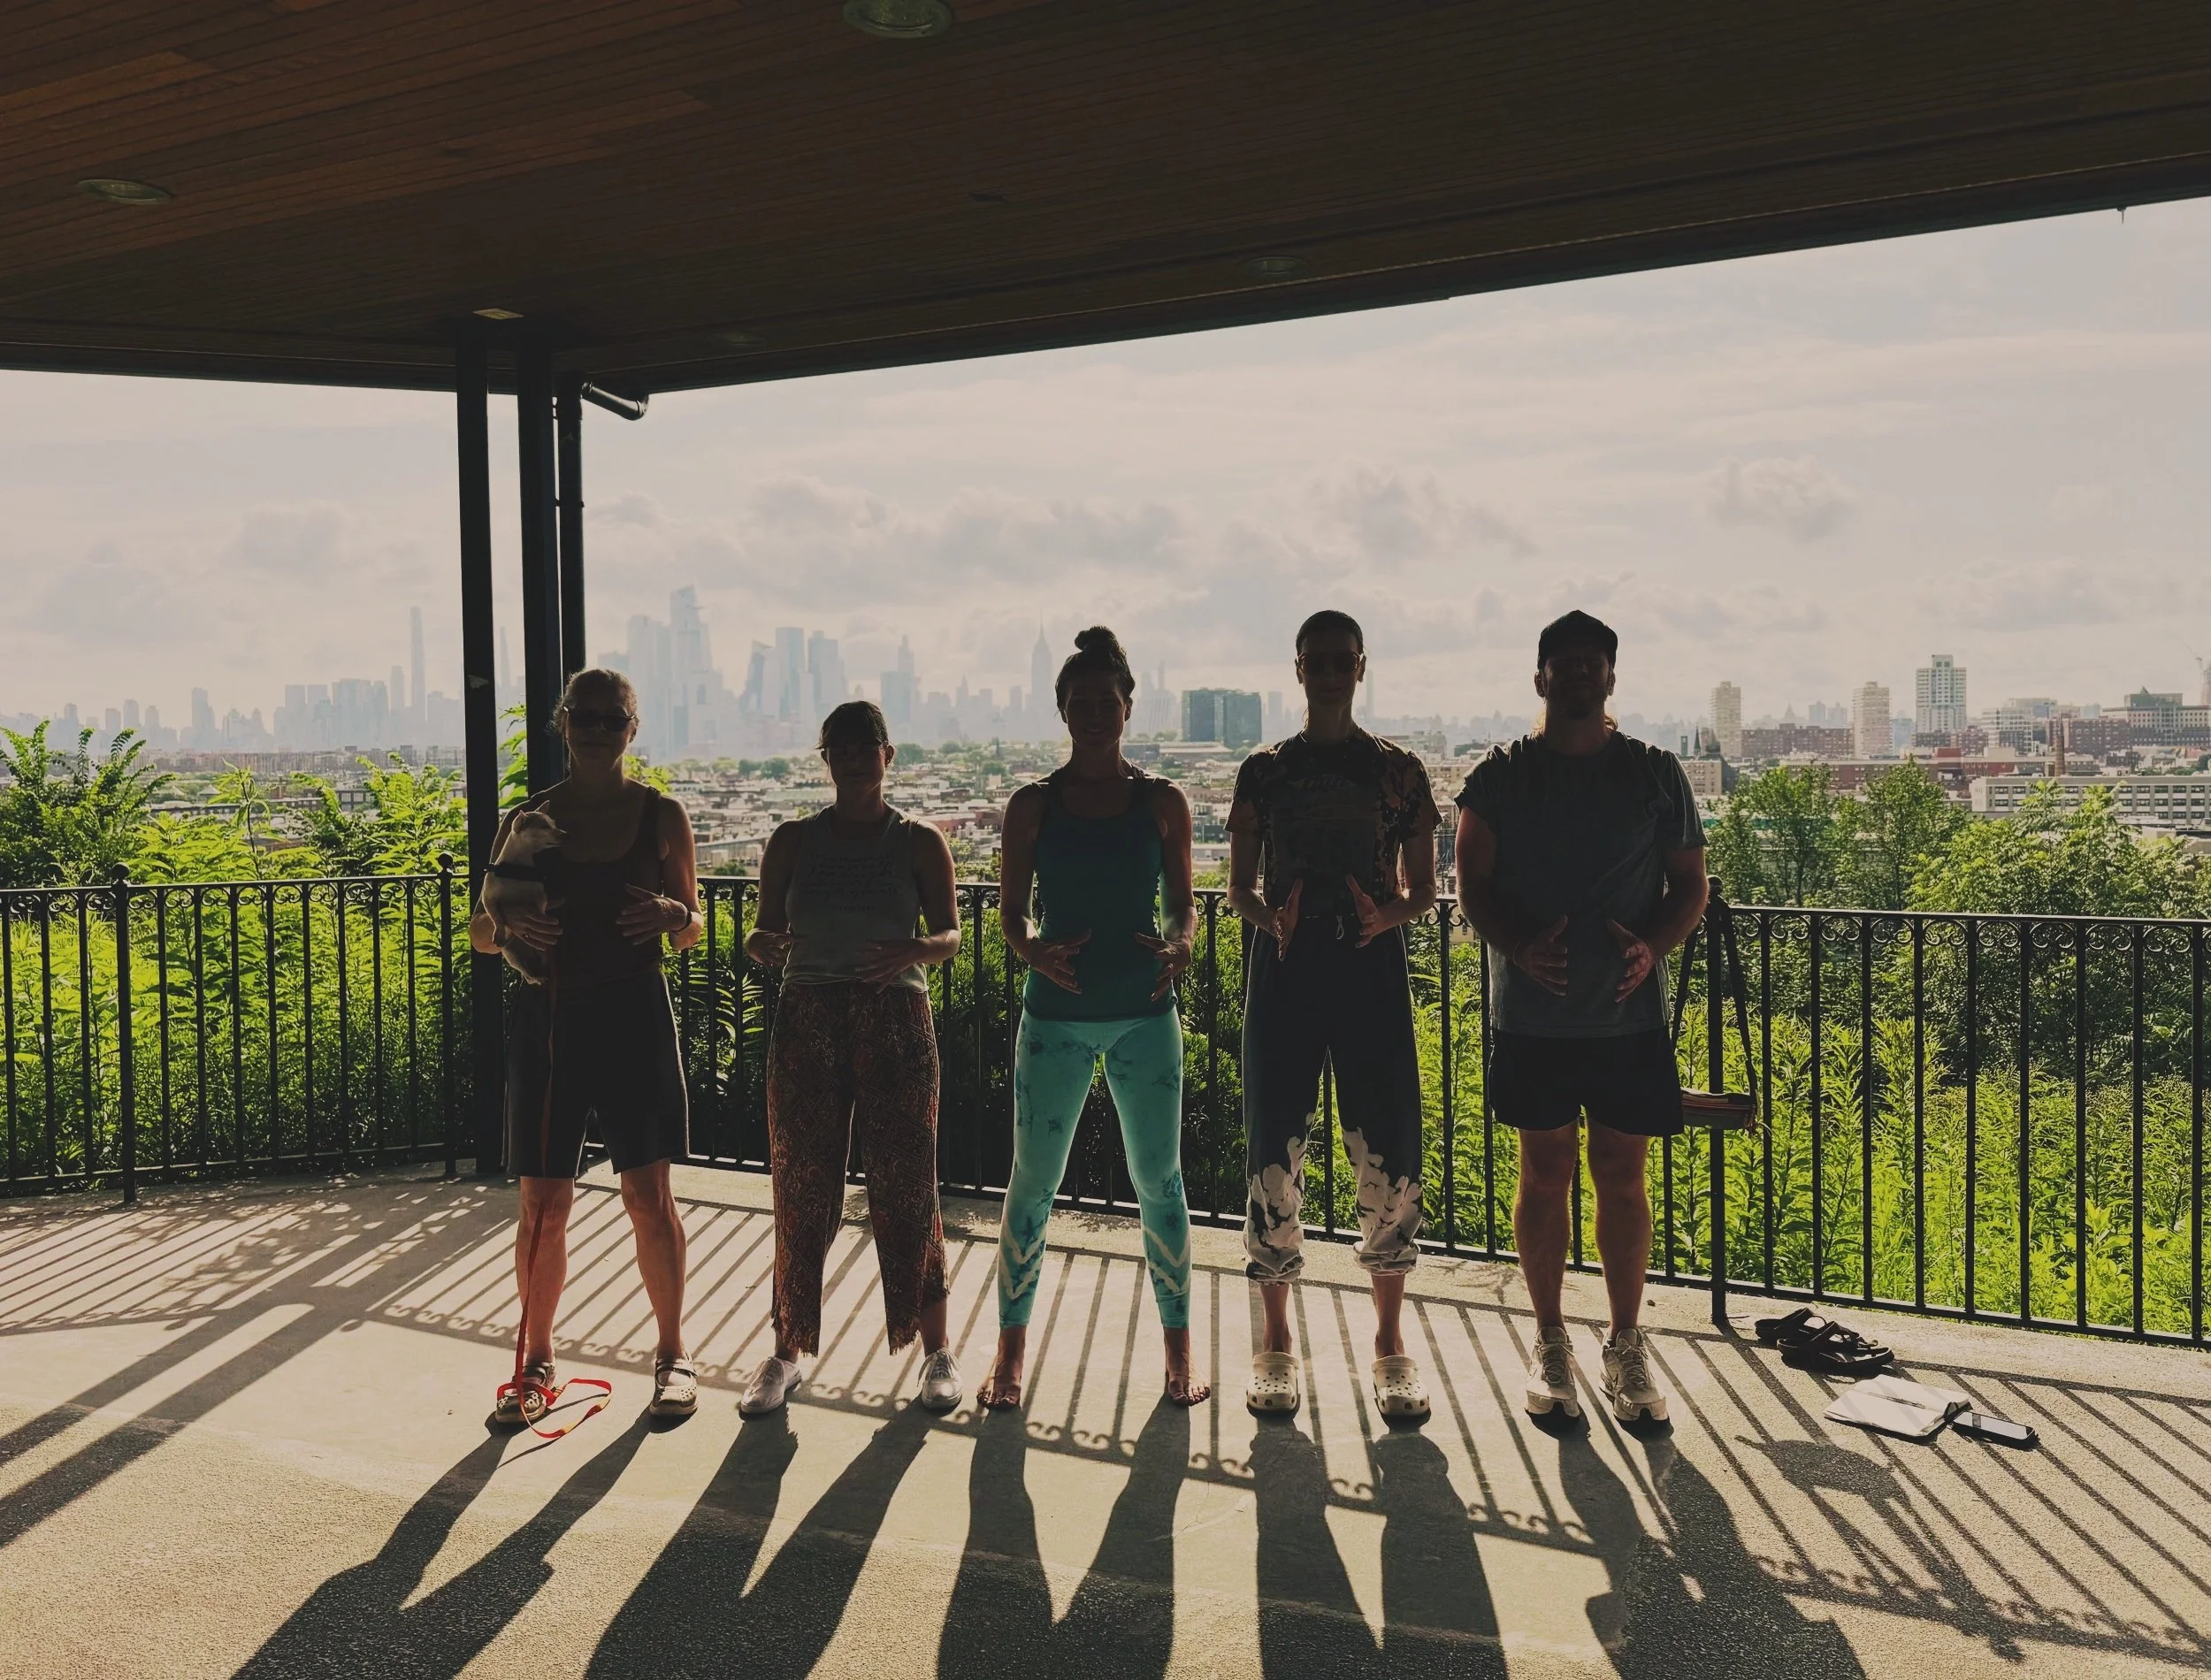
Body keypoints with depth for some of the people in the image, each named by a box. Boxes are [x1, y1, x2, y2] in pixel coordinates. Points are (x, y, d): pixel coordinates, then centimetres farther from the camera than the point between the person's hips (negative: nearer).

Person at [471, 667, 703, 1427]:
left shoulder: (661, 815, 2)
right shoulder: (527, 820, 5)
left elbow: (694, 929, 9)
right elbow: (479, 933, 10)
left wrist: (670, 915, -14)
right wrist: (506, 924, -13)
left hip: (634, 1014, -1)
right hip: (547, 1016, 1)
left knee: (649, 1195, -1)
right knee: (542, 1205, 5)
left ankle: (673, 1354, 16)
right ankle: (536, 1365, 23)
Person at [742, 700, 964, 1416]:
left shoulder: (919, 842, 3)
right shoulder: (792, 842, 7)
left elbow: (950, 935, 1)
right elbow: (764, 932, 8)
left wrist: (914, 951, -21)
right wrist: (763, 945, -15)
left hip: (895, 1021, -1)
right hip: (808, 1021, 2)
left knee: (906, 1187, 1)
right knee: (801, 1188, 5)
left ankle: (936, 1349, 16)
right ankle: (786, 1351, 20)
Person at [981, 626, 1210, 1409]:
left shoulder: (1162, 802, 3)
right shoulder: (1033, 805, 2)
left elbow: (1182, 905, 6)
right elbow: (1011, 911, 4)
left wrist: (1177, 944, -16)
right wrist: (1034, 950, -18)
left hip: (1144, 1014, 0)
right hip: (1057, 1014, 0)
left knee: (1159, 1180, 6)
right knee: (1032, 1181, 3)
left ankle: (1179, 1352, 21)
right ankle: (1010, 1352, 19)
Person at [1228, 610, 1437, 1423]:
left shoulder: (1398, 770, 7)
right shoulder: (1264, 771, 8)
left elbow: (1423, 891, 8)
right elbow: (1241, 889, 9)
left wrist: (1387, 915, -13)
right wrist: (1272, 919, -12)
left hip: (1370, 968, 0)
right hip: (1284, 969, 0)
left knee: (1389, 1157, 0)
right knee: (1274, 1154, 1)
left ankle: (1390, 1344, 18)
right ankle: (1276, 1343, 16)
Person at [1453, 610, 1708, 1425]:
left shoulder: (1655, 772, 5)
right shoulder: (1501, 774, 2)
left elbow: (1690, 883, 7)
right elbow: (1473, 883, 0)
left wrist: (1652, 946, -13)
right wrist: (1520, 948, -18)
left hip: (1630, 1015, 1)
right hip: (1532, 1014, -1)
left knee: (1622, 1178, 8)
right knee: (1545, 1173, 8)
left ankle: (1626, 1345, 23)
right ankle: (1550, 1343, 22)